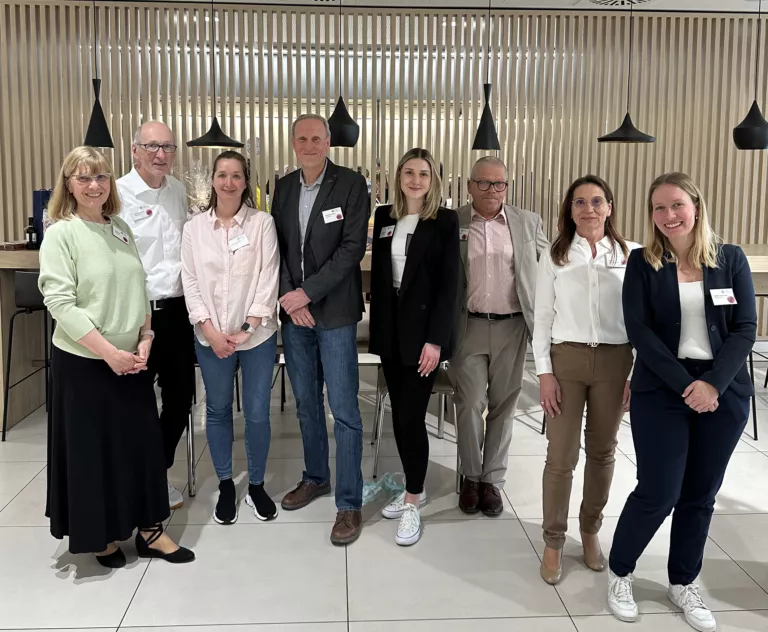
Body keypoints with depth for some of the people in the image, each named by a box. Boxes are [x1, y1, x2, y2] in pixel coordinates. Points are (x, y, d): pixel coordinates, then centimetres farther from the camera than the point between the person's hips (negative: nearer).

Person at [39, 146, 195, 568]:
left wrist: (144, 340, -2)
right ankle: (99, 535, 26)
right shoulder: (60, 234, -9)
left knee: (142, 441, 9)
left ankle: (149, 529, 24)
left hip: (131, 359, 5)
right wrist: (109, 352, -18)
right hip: (83, 362, -5)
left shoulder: (121, 229, 7)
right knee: (91, 448, 7)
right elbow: (60, 303, -16)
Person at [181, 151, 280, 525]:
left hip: (257, 335, -1)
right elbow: (190, 282, 0)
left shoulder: (262, 223, -3)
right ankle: (225, 485, 29)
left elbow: (268, 278, -7)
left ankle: (256, 485, 24)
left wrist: (247, 328, -13)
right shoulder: (195, 227, 2)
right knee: (217, 410, 12)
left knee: (257, 413, 5)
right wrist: (210, 330, -11)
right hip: (211, 337, 2)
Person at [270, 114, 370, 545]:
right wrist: (288, 297, -6)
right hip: (293, 312, 5)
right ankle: (316, 477, 34)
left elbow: (353, 248, -13)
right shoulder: (283, 187, 9)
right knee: (306, 403, 15)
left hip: (334, 311, -5)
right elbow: (277, 246, 9)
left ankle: (350, 503, 8)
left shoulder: (352, 184, -6)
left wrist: (307, 293, -16)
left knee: (344, 410, -2)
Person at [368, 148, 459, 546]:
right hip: (389, 327, 5)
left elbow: (448, 285, -9)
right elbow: (376, 273, 11)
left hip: (423, 329, -5)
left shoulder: (445, 222, -5)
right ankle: (414, 489, 28)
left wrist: (435, 339, -15)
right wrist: (376, 323, 6)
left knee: (412, 416, -5)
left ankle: (413, 502, 10)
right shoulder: (384, 216, 9)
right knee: (399, 414, 11)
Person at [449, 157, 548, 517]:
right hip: (469, 327, -1)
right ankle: (471, 476, 23)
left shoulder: (528, 223, 5)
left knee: (503, 406, 9)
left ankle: (492, 479, 24)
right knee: (470, 405, 3)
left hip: (511, 327, 2)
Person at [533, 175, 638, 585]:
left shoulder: (632, 255, 1)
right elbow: (543, 317, 0)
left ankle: (590, 530, 32)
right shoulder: (554, 256, 1)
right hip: (566, 358, -1)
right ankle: (553, 541, 16)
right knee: (562, 455, 0)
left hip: (615, 360, 1)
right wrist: (544, 372, -6)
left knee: (602, 451, 13)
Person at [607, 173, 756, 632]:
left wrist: (713, 383, -14)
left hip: (725, 392, 2)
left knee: (701, 494, 10)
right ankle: (620, 573, 20)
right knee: (658, 492, -4)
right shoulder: (643, 263, -1)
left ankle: (683, 584, 29)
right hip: (662, 391, -2)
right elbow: (639, 330, -8)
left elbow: (746, 328, -1)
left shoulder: (731, 259, 3)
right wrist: (684, 384, -16)